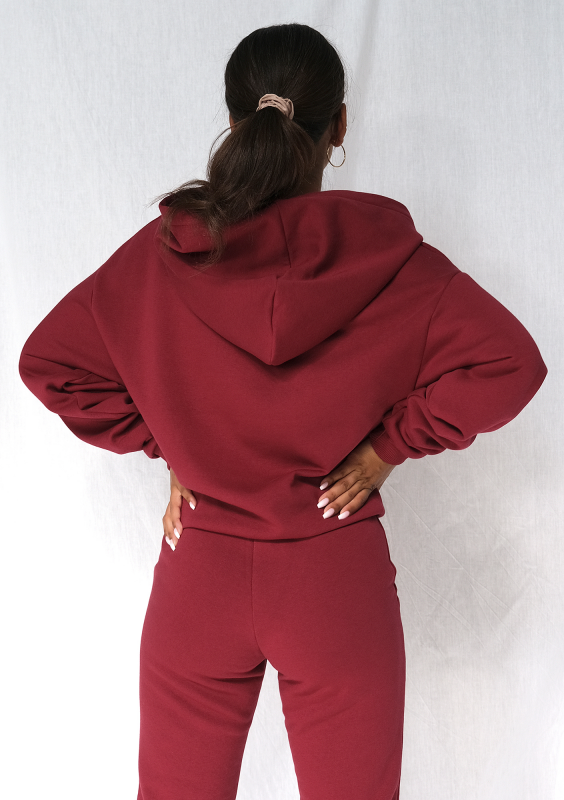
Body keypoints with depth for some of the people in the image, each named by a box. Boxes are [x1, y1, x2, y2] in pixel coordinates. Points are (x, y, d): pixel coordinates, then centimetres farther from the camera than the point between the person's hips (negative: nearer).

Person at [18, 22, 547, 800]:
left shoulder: (167, 249, -6)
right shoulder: (383, 251, -10)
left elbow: (48, 361, 0)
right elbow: (509, 365, -15)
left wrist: (164, 444, 1)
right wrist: (388, 444, -7)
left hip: (199, 575, 2)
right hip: (338, 581, -1)